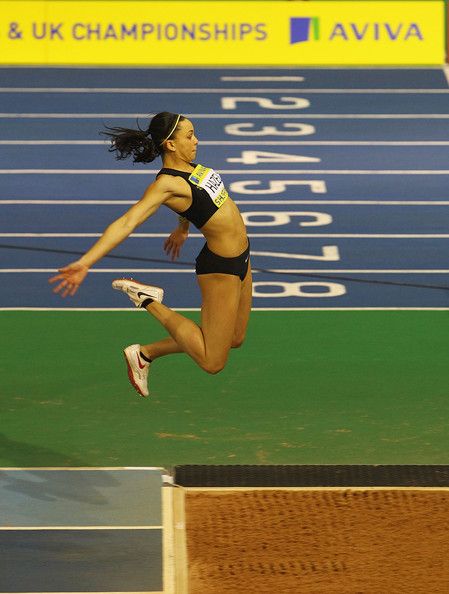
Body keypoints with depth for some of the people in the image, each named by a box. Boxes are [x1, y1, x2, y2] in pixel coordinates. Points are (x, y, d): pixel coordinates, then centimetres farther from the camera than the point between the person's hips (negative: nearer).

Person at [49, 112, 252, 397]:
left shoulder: (187, 166, 1)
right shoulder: (166, 184, -24)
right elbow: (127, 222, -34)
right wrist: (85, 262, -43)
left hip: (240, 257, 9)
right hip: (220, 267, -9)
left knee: (234, 339, 21)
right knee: (213, 361, -4)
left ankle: (147, 353, 26)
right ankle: (149, 301, 5)